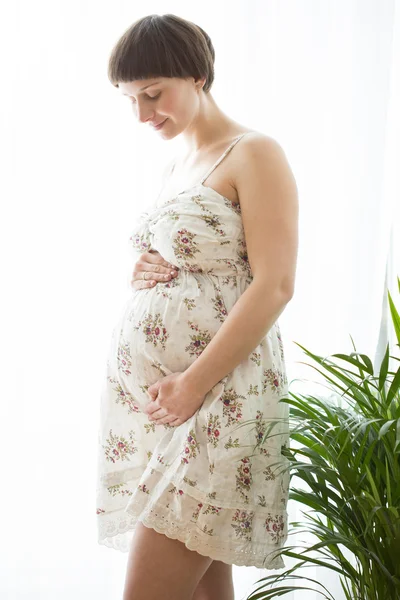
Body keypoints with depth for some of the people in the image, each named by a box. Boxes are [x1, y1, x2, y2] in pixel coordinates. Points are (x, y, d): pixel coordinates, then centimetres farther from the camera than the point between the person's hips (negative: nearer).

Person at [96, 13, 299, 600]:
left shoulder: (255, 155, -6)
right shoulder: (174, 167, 18)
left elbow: (274, 285, -14)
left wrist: (194, 385, -18)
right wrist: (141, 271, 4)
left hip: (216, 396, -7)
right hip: (142, 390, 7)